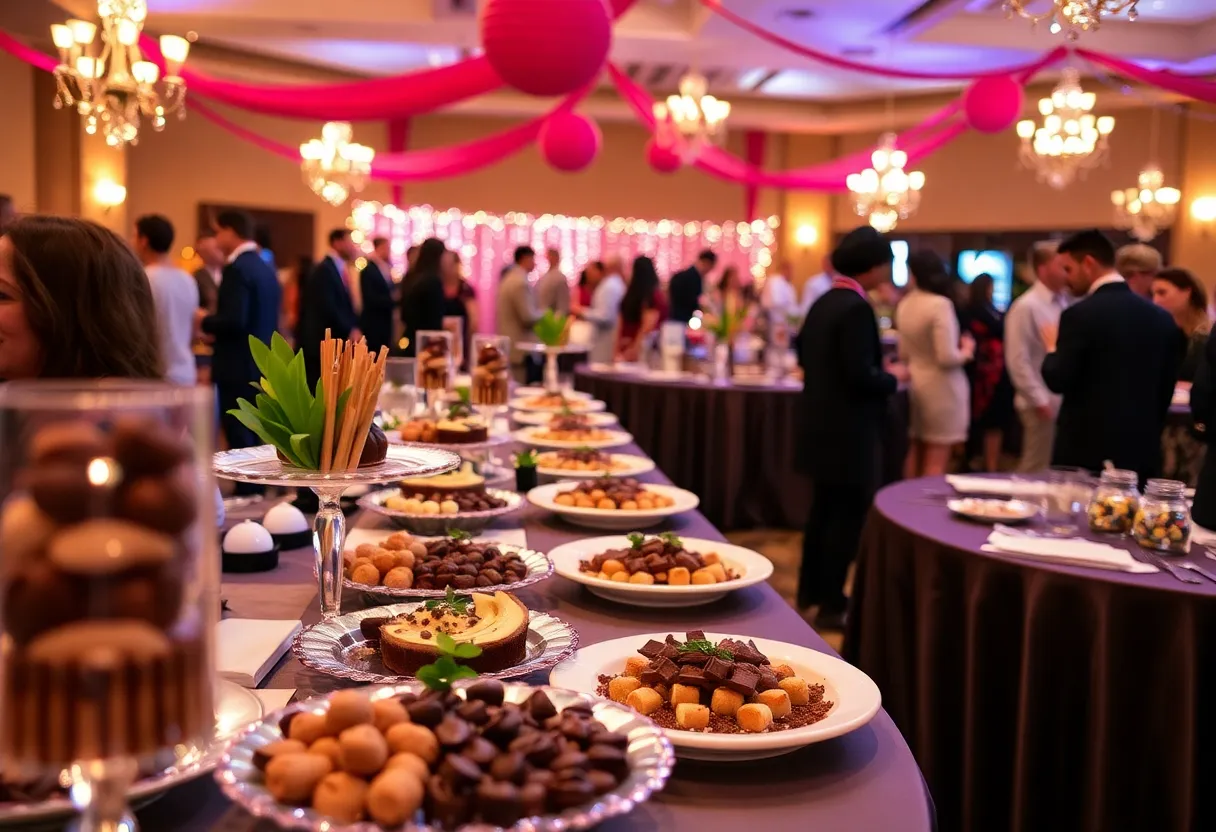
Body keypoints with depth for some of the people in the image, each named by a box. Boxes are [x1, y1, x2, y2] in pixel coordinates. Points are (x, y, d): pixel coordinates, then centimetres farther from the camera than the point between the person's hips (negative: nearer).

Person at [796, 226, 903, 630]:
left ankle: (811, 589, 31)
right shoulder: (856, 308, -20)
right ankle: (831, 605, 10)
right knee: (848, 514, 2)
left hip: (822, 425, 9)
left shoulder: (823, 303, 8)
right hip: (849, 431, -9)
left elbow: (804, 356, 17)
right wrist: (894, 376, -7)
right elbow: (862, 376, -24)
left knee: (825, 507, 20)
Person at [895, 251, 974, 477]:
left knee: (915, 454, 15)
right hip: (941, 387, -7)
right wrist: (966, 351, -4)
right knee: (936, 461, 0)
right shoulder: (940, 304, -17)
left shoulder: (904, 305, 4)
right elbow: (947, 358, -22)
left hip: (915, 384, 7)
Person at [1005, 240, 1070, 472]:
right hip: (1044, 404, -7)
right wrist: (1039, 401, -16)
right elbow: (1018, 361, -16)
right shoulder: (1026, 306, -13)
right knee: (1038, 471, 1)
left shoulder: (1065, 303, 9)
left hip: (1066, 401, 7)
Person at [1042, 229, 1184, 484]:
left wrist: (1053, 348, 6)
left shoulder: (1081, 314, -13)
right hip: (1141, 452, 6)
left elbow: (1058, 381, -13)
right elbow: (1165, 388, 11)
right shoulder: (1161, 317, 6)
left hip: (1086, 449, -5)